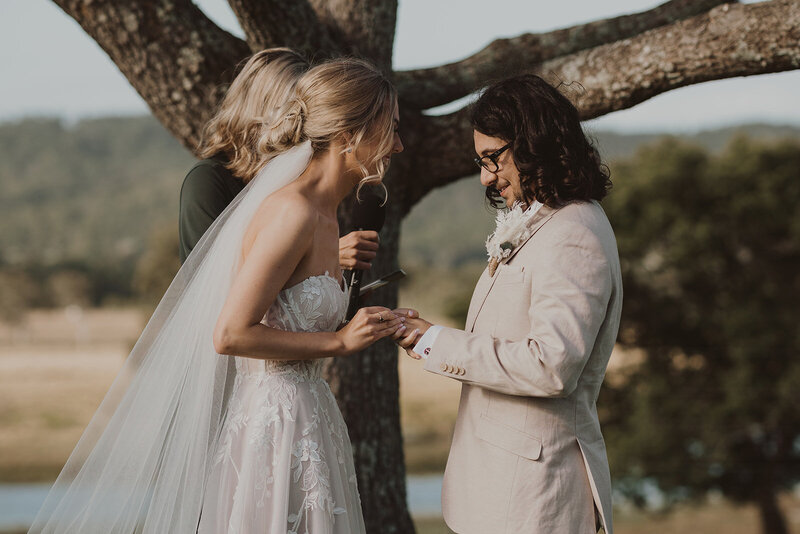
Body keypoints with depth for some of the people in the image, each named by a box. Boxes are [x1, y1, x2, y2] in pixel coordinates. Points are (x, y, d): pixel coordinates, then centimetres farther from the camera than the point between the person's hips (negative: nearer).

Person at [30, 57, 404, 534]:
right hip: (277, 423, -9)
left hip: (307, 419, 9)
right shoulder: (291, 212, -18)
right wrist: (339, 341, -15)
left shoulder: (323, 213, 11)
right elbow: (230, 335, -20)